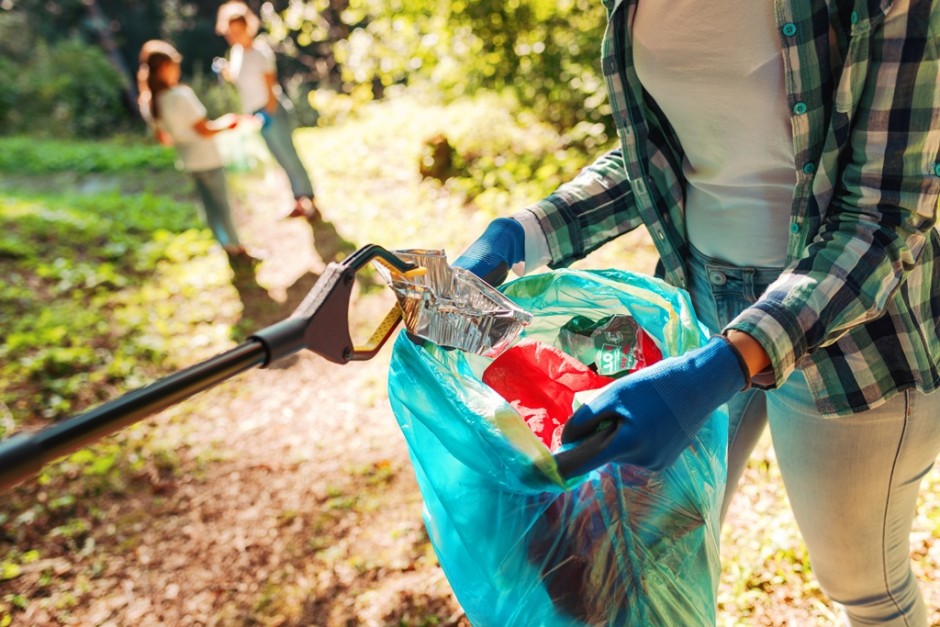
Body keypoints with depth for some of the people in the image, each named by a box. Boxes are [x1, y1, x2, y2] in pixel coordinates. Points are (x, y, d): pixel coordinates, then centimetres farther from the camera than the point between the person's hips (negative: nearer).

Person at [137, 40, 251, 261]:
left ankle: (228, 245, 28)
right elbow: (205, 130, -22)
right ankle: (234, 245, 19)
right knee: (221, 203, 7)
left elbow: (162, 138, 7)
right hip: (207, 159, -7)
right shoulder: (180, 95, -25)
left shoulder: (149, 103, -2)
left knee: (209, 204, 17)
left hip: (189, 162, 7)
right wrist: (227, 122, -6)